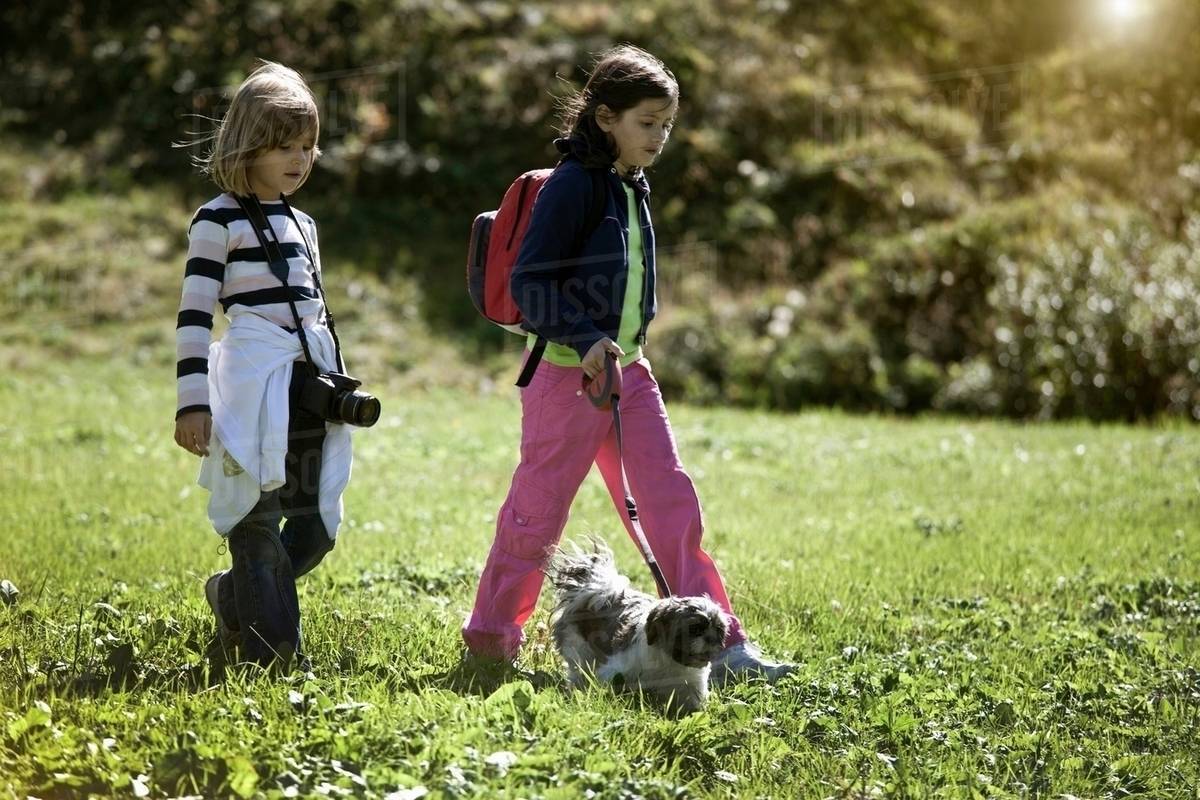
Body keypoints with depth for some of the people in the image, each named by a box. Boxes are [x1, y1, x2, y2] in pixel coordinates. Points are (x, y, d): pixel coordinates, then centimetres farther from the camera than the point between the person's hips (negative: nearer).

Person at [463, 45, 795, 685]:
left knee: (672, 502, 1)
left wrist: (626, 346, 16)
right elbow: (528, 281, -16)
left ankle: (719, 644, 1)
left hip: (627, 368, 8)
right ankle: (489, 635, 18)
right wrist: (584, 340, -25)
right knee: (538, 511, 2)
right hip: (567, 370, -8)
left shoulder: (633, 188, 12)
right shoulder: (572, 185, -13)